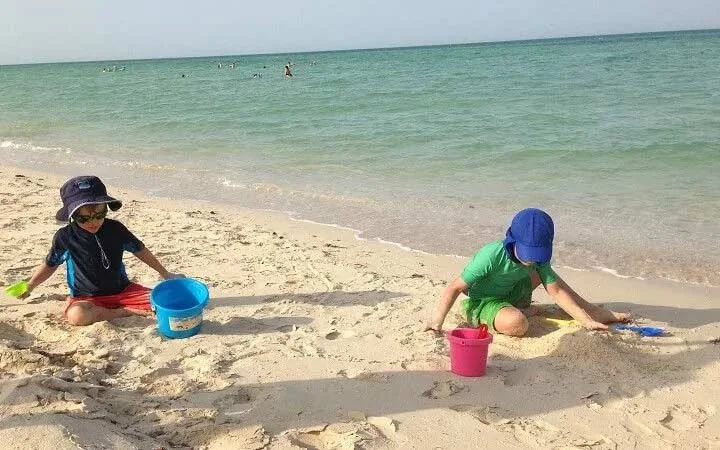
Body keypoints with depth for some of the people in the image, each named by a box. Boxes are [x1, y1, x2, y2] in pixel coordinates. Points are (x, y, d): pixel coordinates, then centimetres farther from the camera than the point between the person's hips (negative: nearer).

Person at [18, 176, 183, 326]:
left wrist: (165, 274, 13)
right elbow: (50, 265, 10)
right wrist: (29, 286, 5)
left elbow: (140, 250, 8)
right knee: (76, 315, -38)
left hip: (122, 290, 2)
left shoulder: (115, 229, -5)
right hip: (86, 298, -2)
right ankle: (125, 312, -21)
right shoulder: (64, 237, -8)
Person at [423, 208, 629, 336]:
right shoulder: (492, 255, -32)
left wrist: (586, 321, -12)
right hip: (480, 302, -7)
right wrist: (436, 322, -35)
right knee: (517, 324, -36)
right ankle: (523, 311, 0)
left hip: (508, 294, 7)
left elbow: (557, 291, -7)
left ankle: (598, 314, 21)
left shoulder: (539, 258, -13)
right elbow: (455, 287, -29)